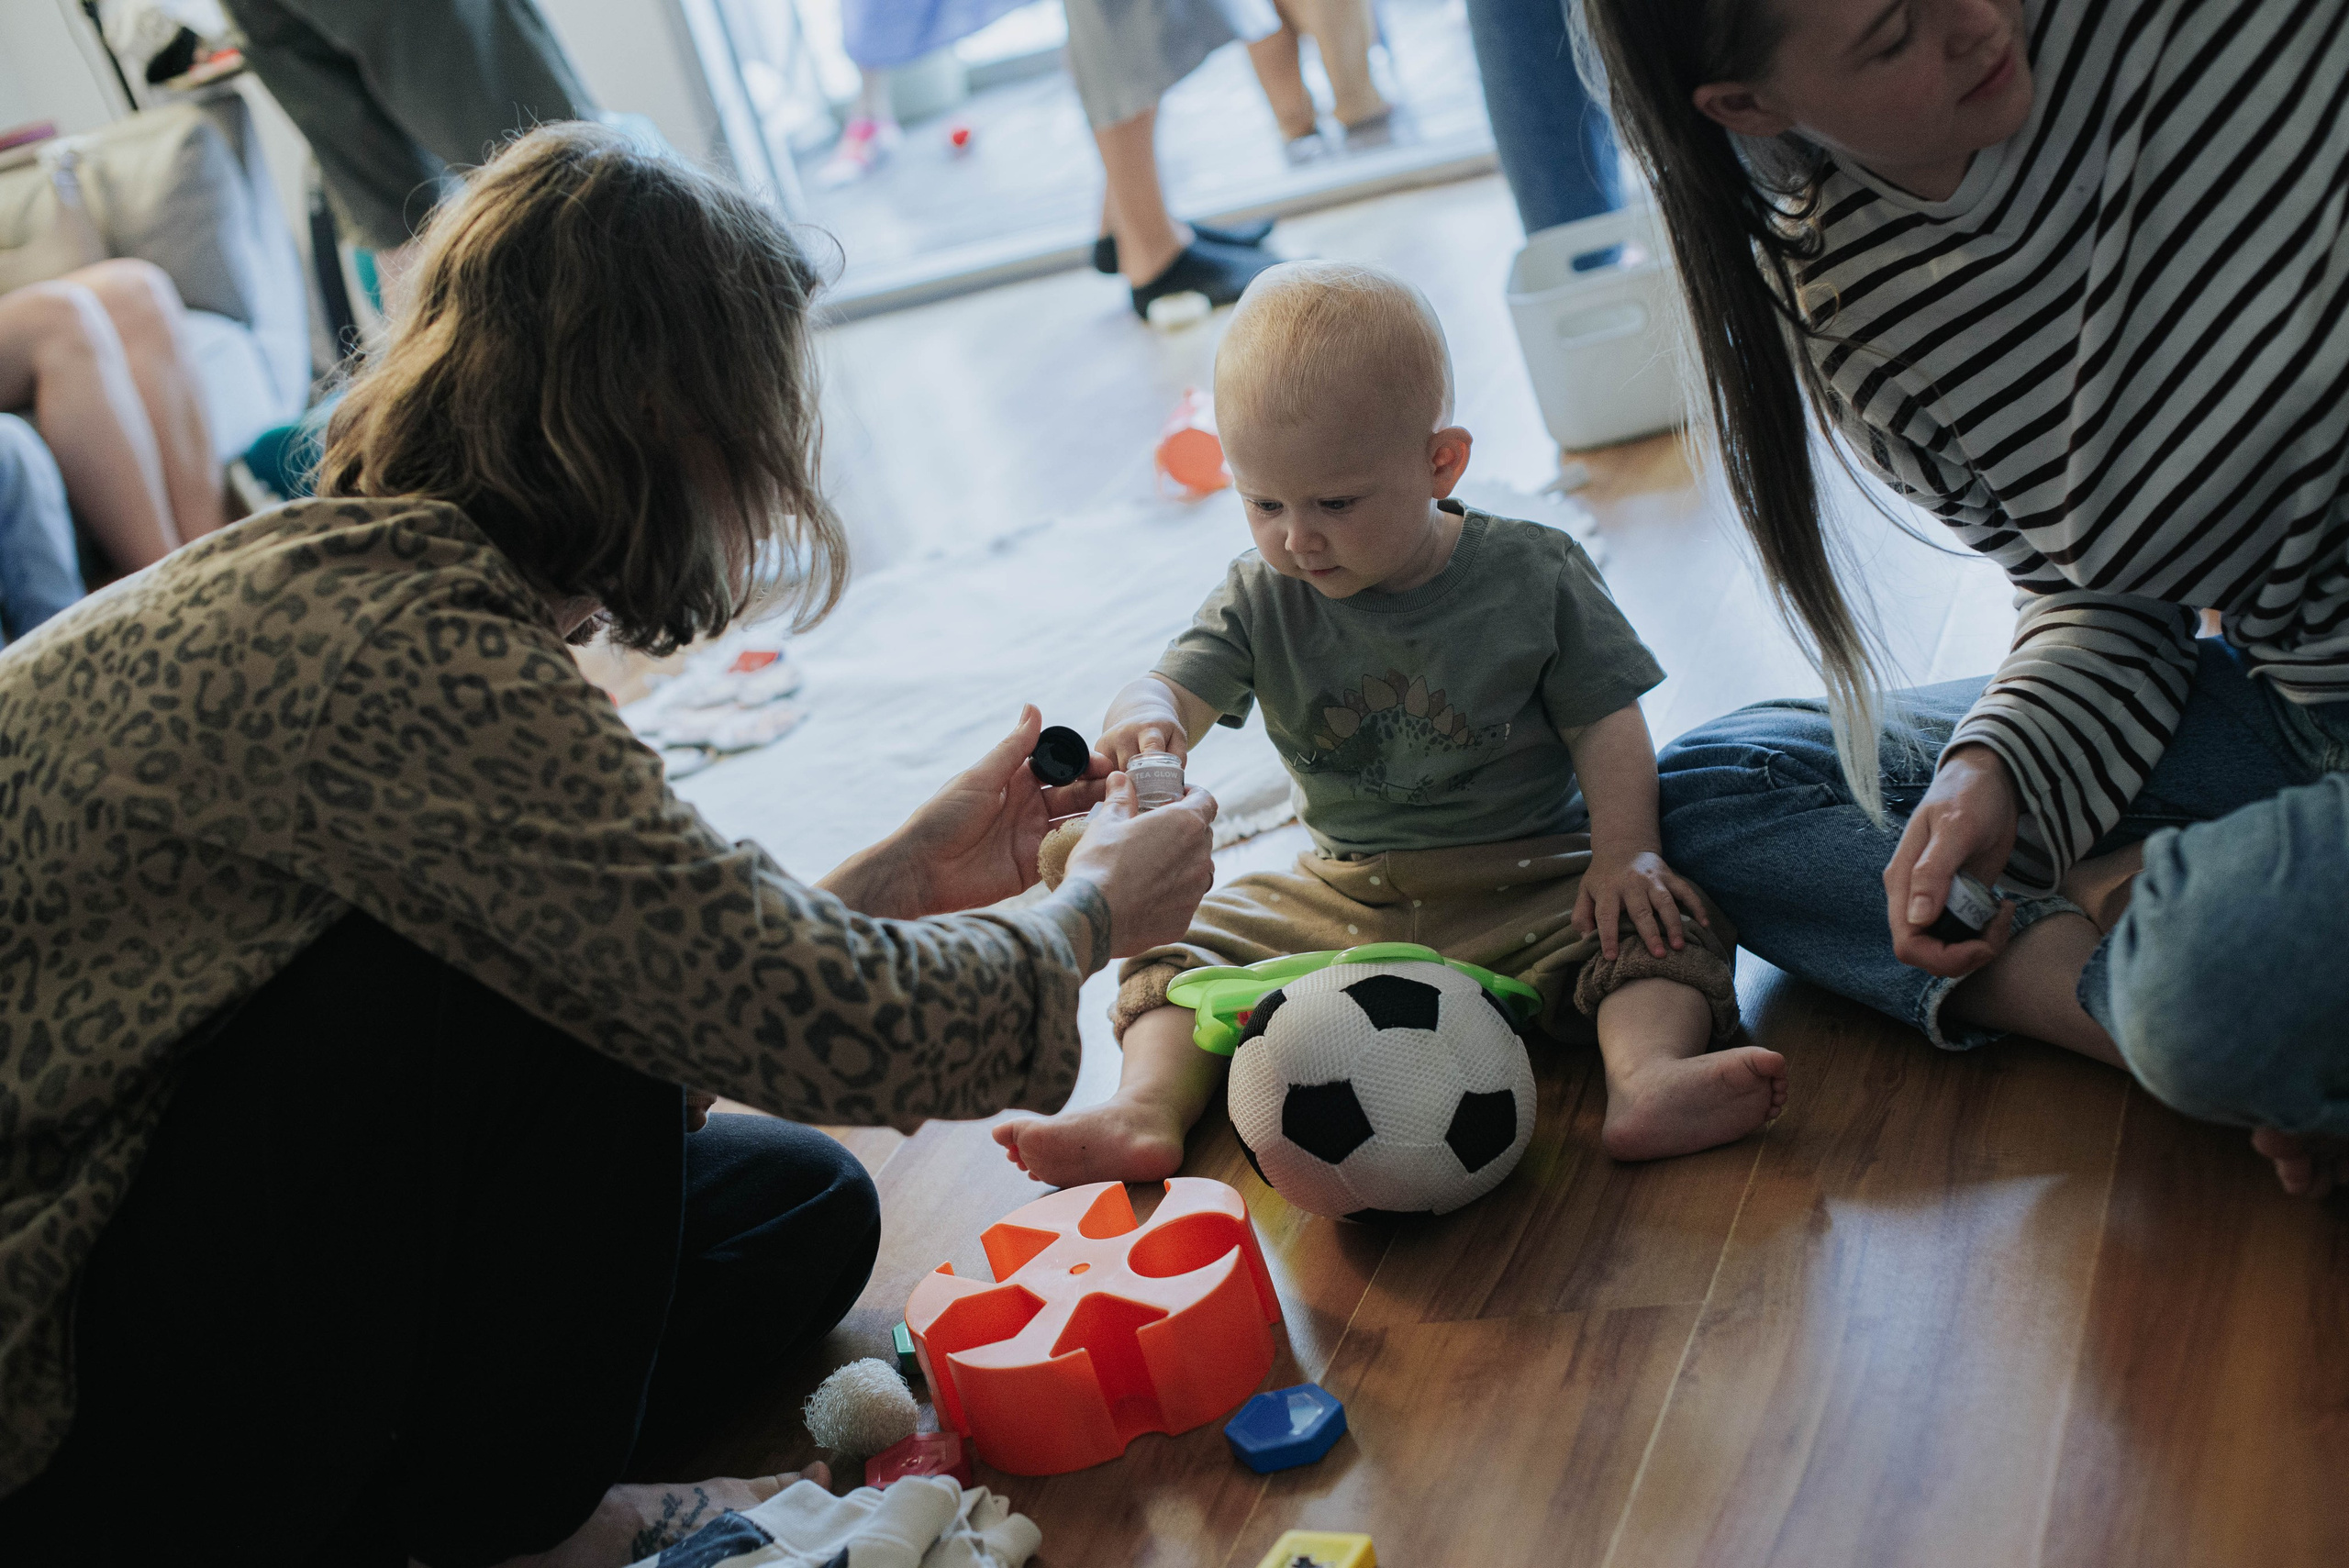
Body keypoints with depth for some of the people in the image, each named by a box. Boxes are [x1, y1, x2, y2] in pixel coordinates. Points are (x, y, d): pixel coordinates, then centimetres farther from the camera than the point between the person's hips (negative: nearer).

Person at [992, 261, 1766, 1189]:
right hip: (1343, 894, 3)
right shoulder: (1263, 600, -2)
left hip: (1528, 876, -3)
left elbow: (1604, 723, -6)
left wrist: (1624, 853, -21)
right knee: (1187, 942, -8)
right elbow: (1179, 686, -12)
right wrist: (1146, 721, -38)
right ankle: (1148, 1114, -20)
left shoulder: (1532, 575, -8)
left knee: (1657, 924, -27)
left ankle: (1649, 1078, -45)